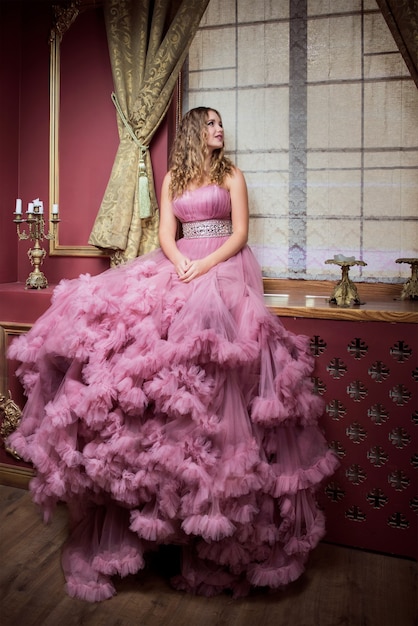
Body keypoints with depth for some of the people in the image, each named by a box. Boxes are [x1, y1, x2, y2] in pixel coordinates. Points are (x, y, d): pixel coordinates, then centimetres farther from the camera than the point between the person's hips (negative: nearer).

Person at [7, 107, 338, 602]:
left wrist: (204, 265, -13)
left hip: (224, 266, -3)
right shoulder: (173, 179, 22)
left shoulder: (231, 174, 14)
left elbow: (239, 233, 3)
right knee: (127, 320, -20)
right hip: (177, 264, 3)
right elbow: (166, 233, 11)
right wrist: (180, 262, -10)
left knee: (204, 321, -31)